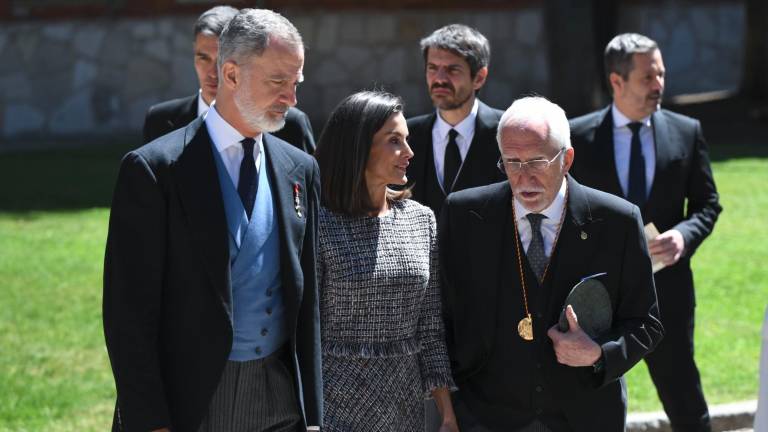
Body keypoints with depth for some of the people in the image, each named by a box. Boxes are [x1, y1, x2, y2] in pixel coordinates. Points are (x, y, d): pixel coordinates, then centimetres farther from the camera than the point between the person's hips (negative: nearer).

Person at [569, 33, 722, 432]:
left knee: (682, 393, 6)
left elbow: (707, 203, 6)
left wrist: (684, 235, -13)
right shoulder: (578, 137, -3)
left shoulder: (686, 132, 2)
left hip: (665, 283, 1)